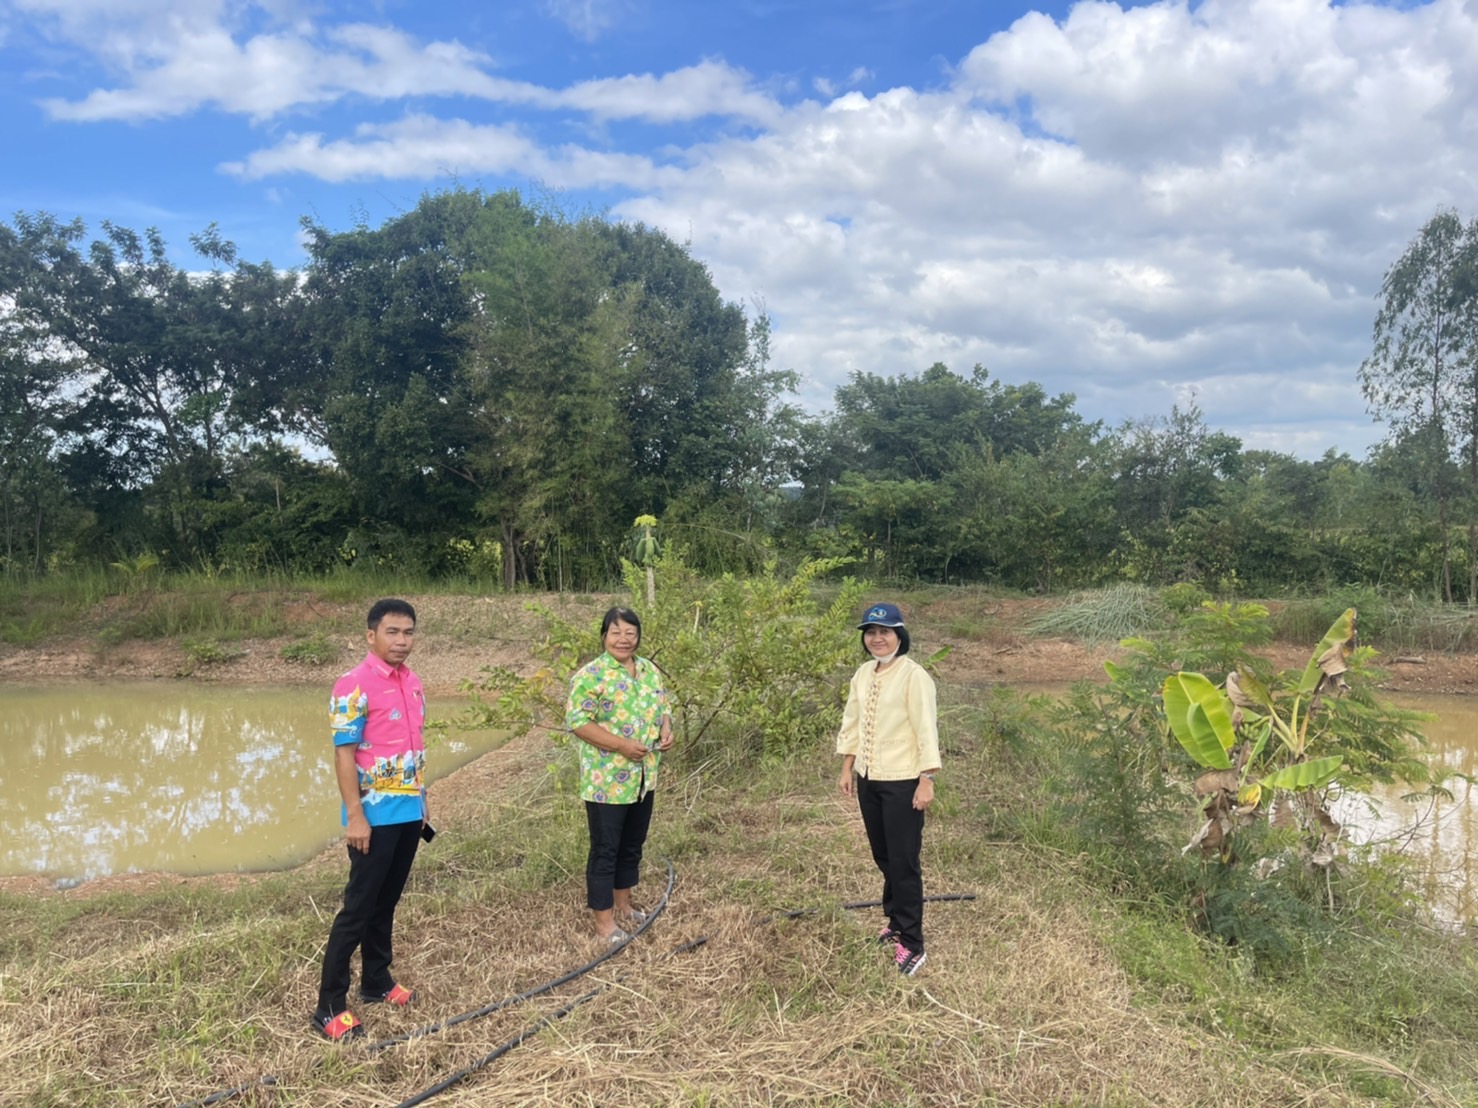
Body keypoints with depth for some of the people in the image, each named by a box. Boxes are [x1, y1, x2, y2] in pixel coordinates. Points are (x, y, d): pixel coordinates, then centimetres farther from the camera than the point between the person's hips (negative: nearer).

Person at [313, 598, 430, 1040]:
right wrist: (354, 817, -19)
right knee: (358, 908, -1)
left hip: (408, 812, 7)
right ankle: (330, 1006, 8)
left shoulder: (411, 681, 8)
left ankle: (376, 982, 30)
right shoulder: (355, 685, -15)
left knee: (386, 903, 17)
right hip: (375, 815, -7)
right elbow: (344, 754, -17)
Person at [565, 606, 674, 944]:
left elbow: (662, 709, 18)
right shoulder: (590, 675, -14)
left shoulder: (650, 671, 8)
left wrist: (666, 731, -5)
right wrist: (622, 745, -23)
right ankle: (604, 921, 13)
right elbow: (577, 722, -18)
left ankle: (623, 905, 36)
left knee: (632, 845, 19)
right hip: (607, 782, -7)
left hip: (643, 778, 7)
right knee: (605, 850, 2)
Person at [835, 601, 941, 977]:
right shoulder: (863, 674, 7)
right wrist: (847, 769, 15)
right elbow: (852, 723, 15)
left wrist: (927, 780, -18)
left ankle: (911, 944, 7)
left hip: (902, 782, -7)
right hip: (869, 779, 7)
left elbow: (926, 729, -16)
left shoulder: (913, 676, -15)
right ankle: (896, 920, 36)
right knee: (883, 858, 18)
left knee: (904, 862, -3)